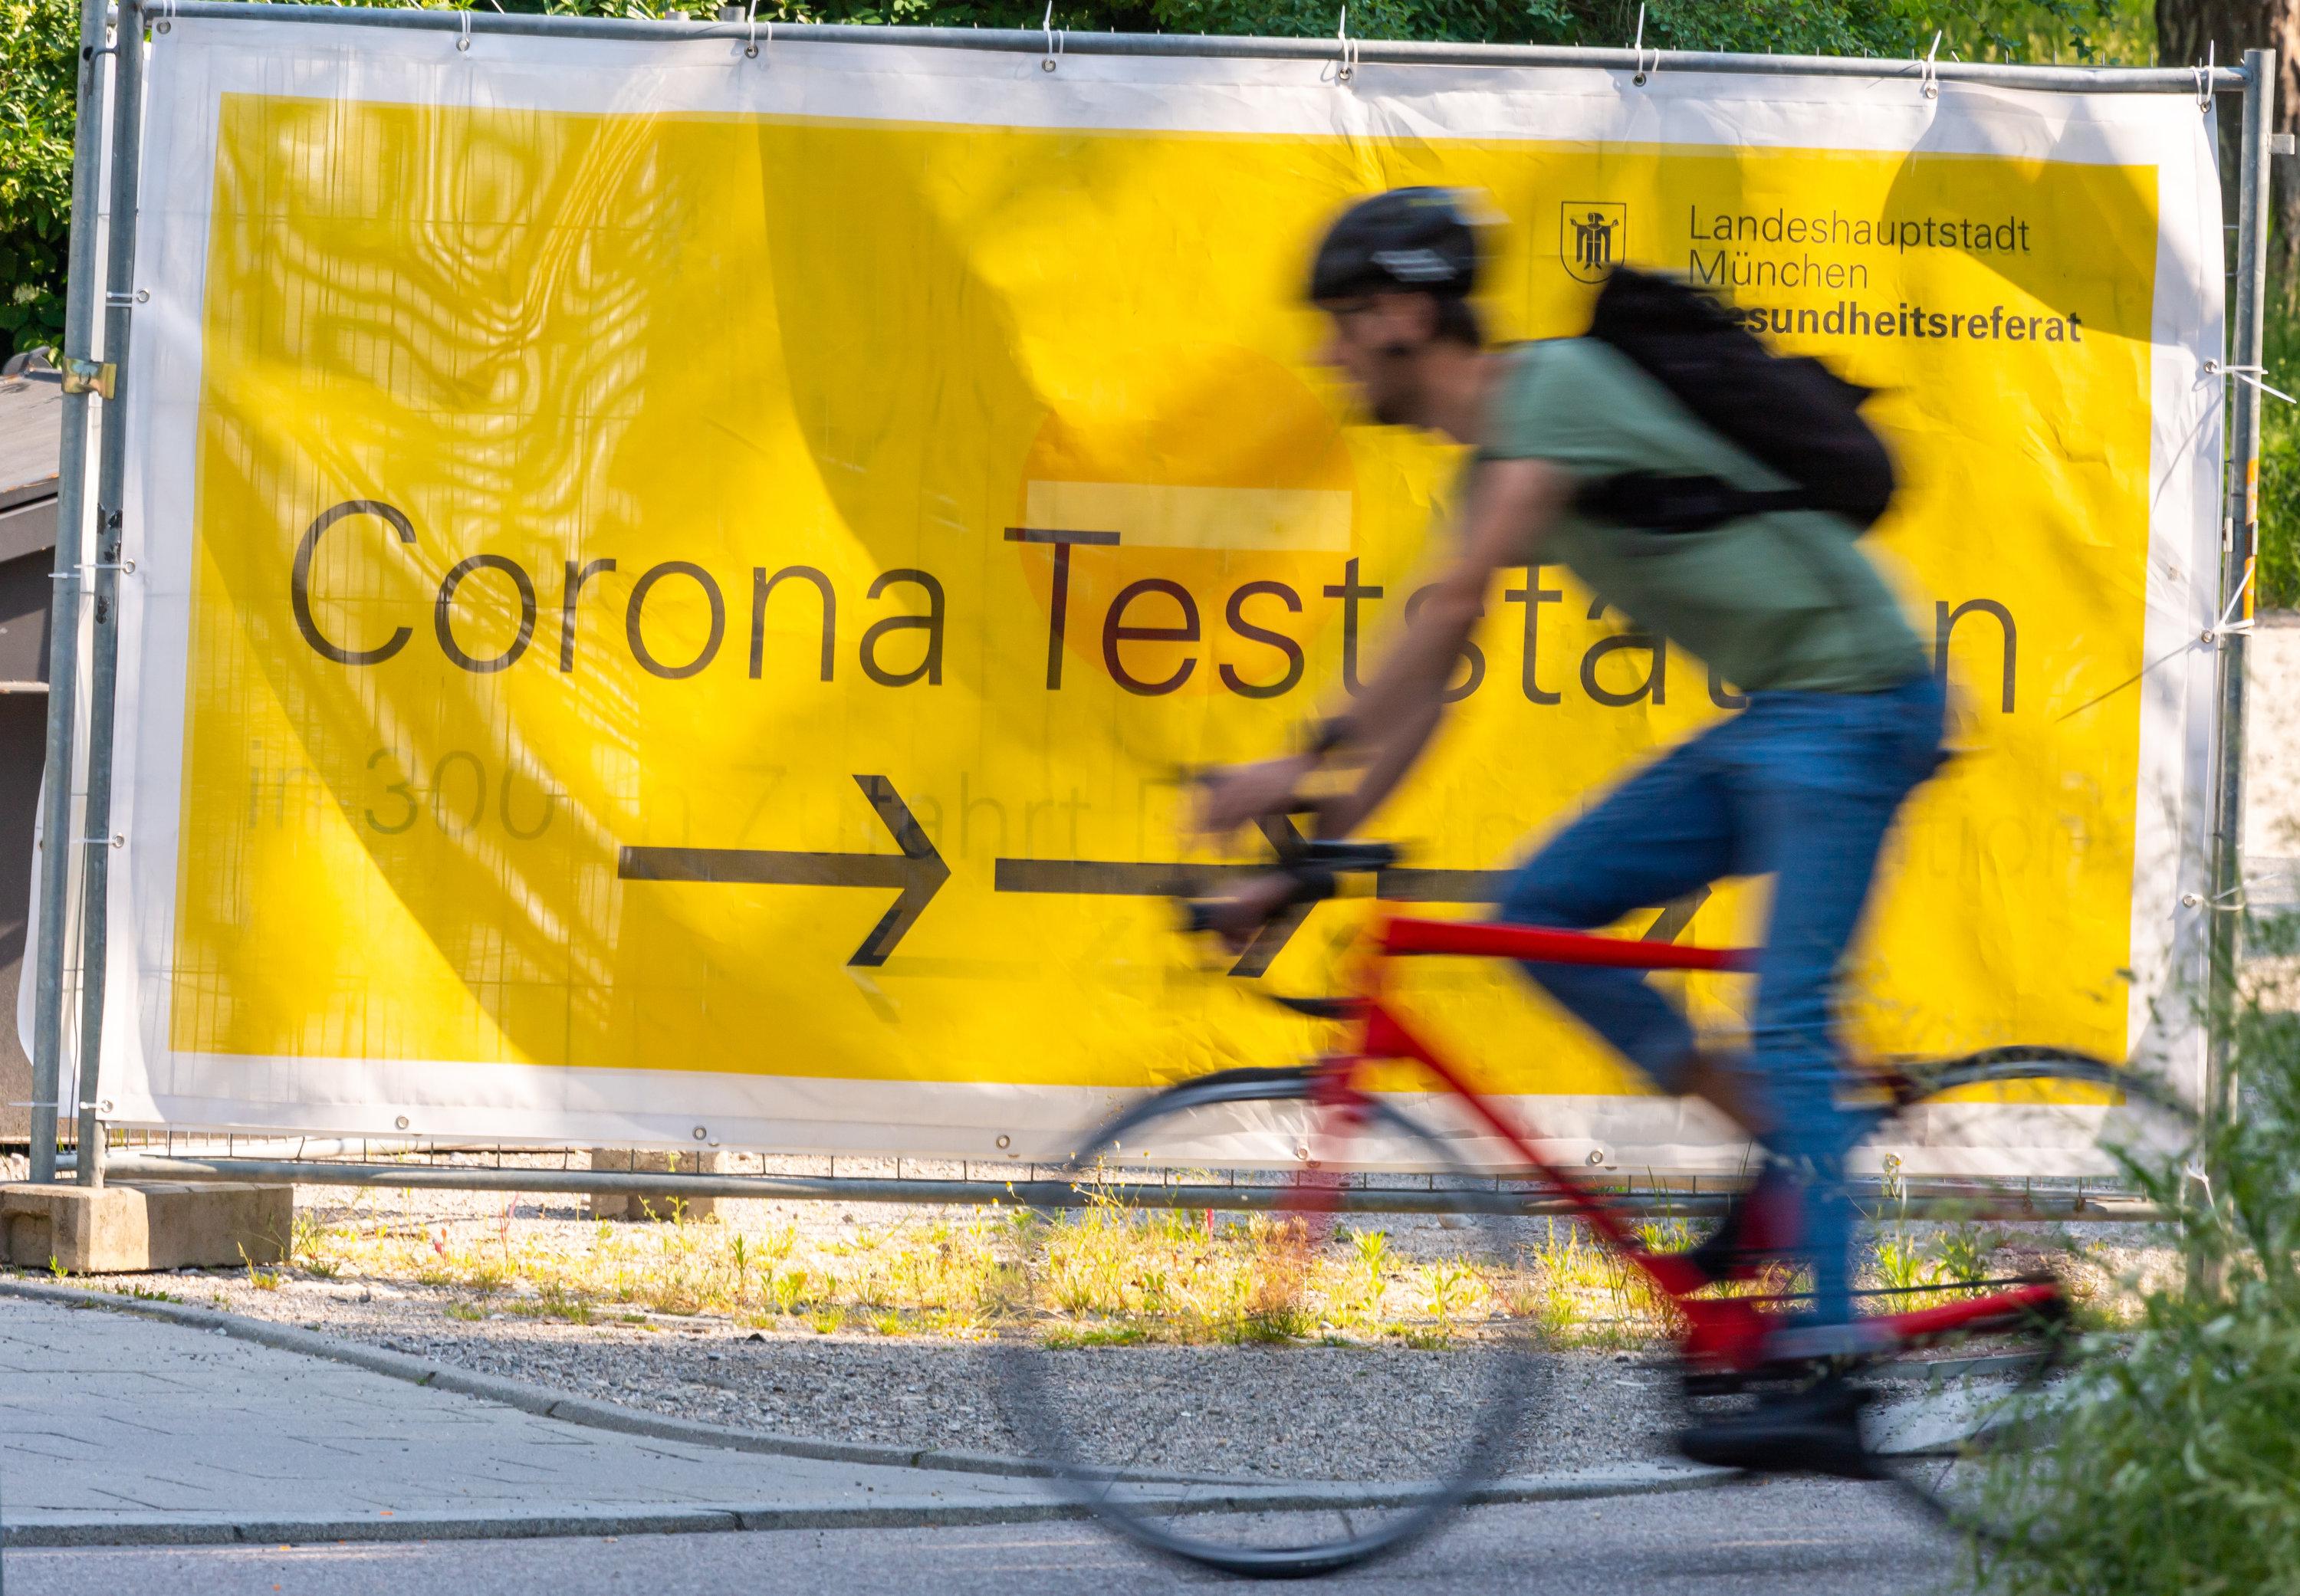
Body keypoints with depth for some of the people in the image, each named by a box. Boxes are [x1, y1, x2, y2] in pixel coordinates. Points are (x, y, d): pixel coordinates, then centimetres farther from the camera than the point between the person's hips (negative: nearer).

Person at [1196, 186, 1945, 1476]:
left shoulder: (1555, 387, -15)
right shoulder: (1492, 462, 15)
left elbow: (1453, 610, -23)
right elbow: (1425, 695, 15)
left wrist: (1303, 766, -23)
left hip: (1850, 700, -9)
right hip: (1769, 726, 9)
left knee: (1788, 1027, -16)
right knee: (1544, 911, 2)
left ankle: (1829, 1385, -18)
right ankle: (1782, 1148, 4)